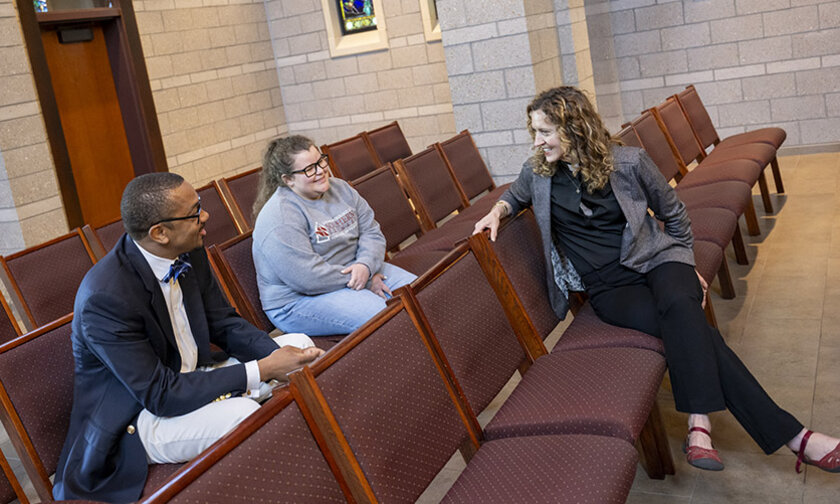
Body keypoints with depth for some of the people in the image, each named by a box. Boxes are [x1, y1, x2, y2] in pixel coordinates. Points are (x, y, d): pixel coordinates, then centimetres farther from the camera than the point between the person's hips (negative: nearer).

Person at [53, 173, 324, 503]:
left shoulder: (189, 254, -6)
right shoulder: (105, 298, -29)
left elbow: (225, 324, 4)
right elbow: (161, 395, -28)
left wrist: (277, 355, -16)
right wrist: (262, 370, -28)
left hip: (186, 380, 8)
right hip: (137, 420, -8)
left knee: (300, 344, -1)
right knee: (243, 414, -34)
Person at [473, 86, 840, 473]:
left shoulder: (629, 162, -2)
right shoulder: (537, 173, 2)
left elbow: (673, 214, 12)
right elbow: (515, 196, 26)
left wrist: (686, 265, 12)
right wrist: (497, 210, 5)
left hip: (655, 260, 1)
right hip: (608, 286, -1)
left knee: (680, 306, -37)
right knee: (690, 330, -27)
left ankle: (698, 423, -37)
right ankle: (786, 433, -30)